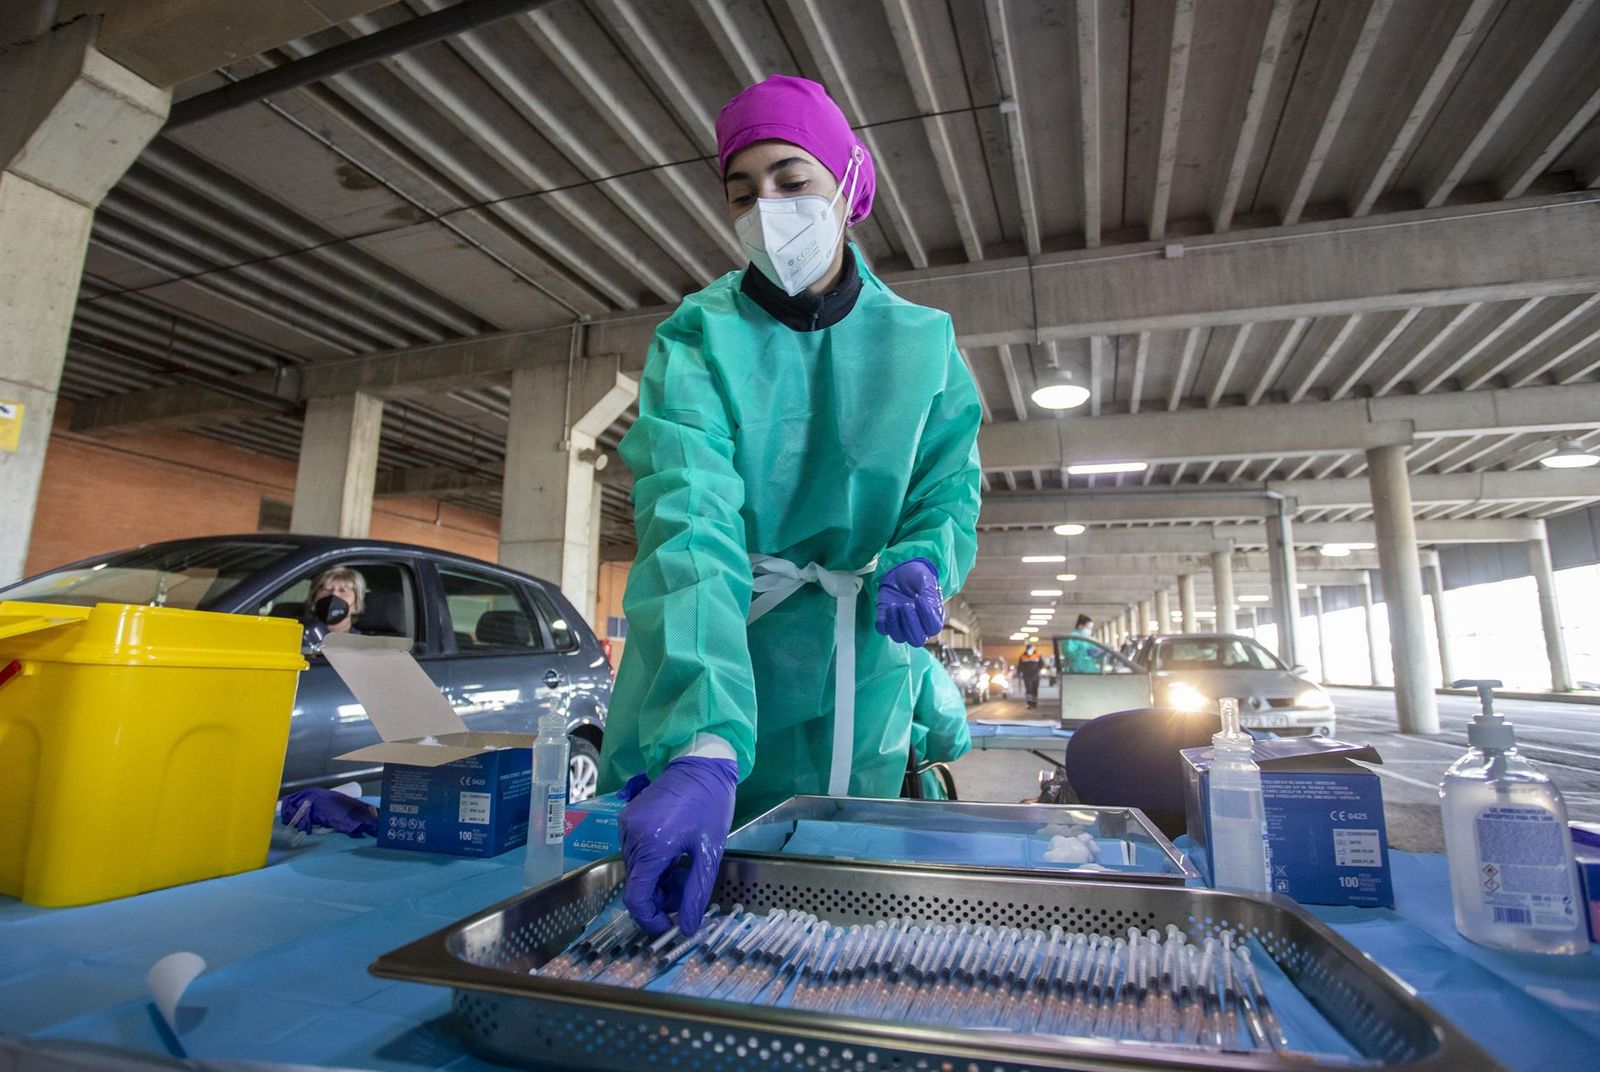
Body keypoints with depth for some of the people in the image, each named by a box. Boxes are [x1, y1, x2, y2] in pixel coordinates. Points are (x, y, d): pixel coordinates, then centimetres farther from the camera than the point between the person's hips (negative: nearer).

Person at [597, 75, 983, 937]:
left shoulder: (922, 343, -1)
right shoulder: (697, 339, -10)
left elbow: (948, 494, 4)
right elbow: (688, 526, -26)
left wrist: (919, 566, -21)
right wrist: (701, 744, -38)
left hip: (854, 685, 2)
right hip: (708, 668, -1)